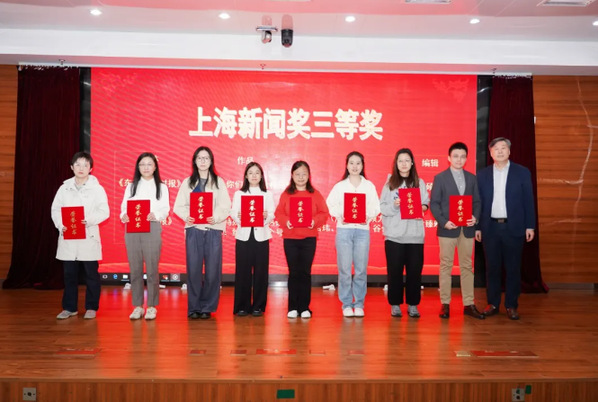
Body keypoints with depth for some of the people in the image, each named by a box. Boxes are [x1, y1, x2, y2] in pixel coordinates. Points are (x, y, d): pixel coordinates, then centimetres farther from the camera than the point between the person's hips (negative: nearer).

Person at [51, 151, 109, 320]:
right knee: (69, 274, 9)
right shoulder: (64, 188, 9)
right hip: (67, 237, 3)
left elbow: (104, 211, -5)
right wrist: (60, 224, -10)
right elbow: (55, 208, 7)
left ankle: (91, 307, 14)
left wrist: (89, 220, -21)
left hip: (89, 236, -2)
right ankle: (69, 307, 20)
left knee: (91, 274, 2)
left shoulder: (97, 188, 1)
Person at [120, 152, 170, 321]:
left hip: (152, 229, -2)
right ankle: (137, 306, 13)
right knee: (135, 269, 4)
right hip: (132, 229, 2)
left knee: (152, 269, -3)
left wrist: (154, 215, -19)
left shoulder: (161, 187, 9)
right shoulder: (131, 186, 16)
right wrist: (124, 216, -13)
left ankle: (152, 306, 7)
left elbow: (165, 209, 1)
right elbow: (124, 206, 9)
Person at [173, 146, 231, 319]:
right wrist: (186, 216, -16)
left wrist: (216, 217, -20)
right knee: (193, 269, -1)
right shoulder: (187, 182, 11)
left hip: (213, 229, 0)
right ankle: (193, 307, 9)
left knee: (212, 270, -1)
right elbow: (178, 206, 5)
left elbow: (226, 206, -1)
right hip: (193, 229, 1)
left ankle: (207, 307, 11)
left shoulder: (219, 182, 8)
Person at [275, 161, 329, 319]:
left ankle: (305, 307, 14)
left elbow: (324, 213, 1)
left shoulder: (315, 194, 4)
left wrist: (315, 221, -17)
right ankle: (293, 307, 14)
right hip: (290, 238, 0)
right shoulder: (286, 194, 4)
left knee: (305, 272, 4)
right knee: (293, 272, 5)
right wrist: (285, 221, -17)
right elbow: (278, 213, 2)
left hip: (309, 238, 0)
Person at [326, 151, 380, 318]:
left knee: (361, 269, 0)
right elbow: (331, 205, 4)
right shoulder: (340, 186, 9)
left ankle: (359, 304, 13)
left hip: (362, 229, 0)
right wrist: (339, 216, -12)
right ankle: (346, 304, 11)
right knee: (344, 269, -1)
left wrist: (368, 216, -12)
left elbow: (375, 207, 7)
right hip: (344, 229, 0)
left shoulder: (369, 186, 10)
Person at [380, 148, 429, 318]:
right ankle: (395, 304, 14)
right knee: (394, 271, 3)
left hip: (415, 234, 1)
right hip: (394, 234, -1)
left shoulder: (419, 183, 9)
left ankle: (412, 304, 15)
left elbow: (426, 203, 7)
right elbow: (382, 207, 1)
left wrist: (423, 207, -14)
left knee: (414, 270, 3)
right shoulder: (389, 183, 6)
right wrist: (393, 206, -17)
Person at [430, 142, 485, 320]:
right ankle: (445, 304, 10)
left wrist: (475, 217, -9)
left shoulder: (472, 178, 10)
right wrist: (443, 222, -16)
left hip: (467, 229, 3)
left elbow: (477, 202, 10)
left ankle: (468, 304, 14)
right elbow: (434, 204, -3)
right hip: (447, 228, -3)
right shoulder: (440, 178, 0)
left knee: (467, 266, 8)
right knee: (446, 266, 3)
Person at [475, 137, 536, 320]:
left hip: (513, 227, -1)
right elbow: (478, 202, 6)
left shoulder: (522, 172, 3)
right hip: (490, 227, 1)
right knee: (492, 267, 7)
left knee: (513, 268, 4)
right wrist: (477, 226, 2)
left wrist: (530, 226, -3)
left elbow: (528, 201, 2)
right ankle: (493, 304, 17)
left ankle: (511, 305, 14)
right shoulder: (482, 175, 7)